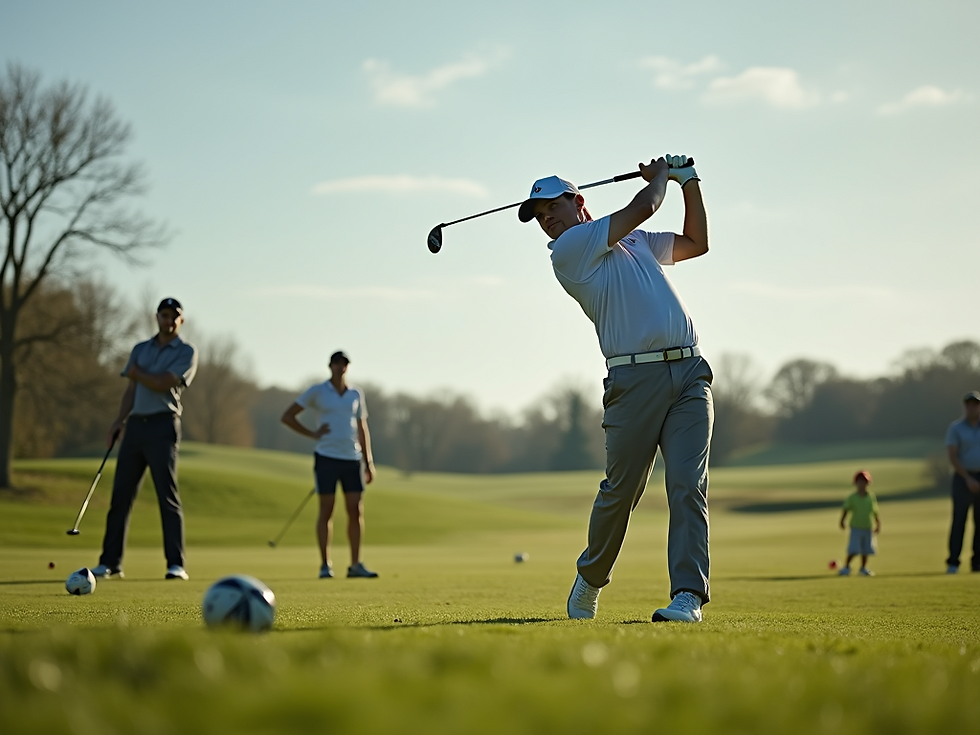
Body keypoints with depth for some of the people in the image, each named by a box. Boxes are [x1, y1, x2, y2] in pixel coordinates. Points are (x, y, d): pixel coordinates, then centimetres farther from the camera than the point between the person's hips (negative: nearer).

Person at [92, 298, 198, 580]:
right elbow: (131, 389, 16)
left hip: (163, 427, -5)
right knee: (121, 495, 4)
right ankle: (110, 562, 9)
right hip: (135, 425, 5)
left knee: (168, 496, -9)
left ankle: (176, 565, -7)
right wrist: (120, 419, 3)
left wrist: (135, 372, 4)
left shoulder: (187, 352, 1)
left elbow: (162, 384, -11)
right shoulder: (140, 349, 19)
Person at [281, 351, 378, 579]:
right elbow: (287, 416, 3)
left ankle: (356, 565, 5)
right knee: (326, 511, -2)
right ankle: (325, 566, 4)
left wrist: (369, 463, 13)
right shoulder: (317, 391, 1)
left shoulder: (356, 394, 12)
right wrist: (312, 433, -5)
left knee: (356, 511, -1)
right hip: (326, 457, -3)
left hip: (352, 458, 3)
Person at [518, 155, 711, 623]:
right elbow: (642, 208, 0)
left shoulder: (636, 242, 25)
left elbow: (696, 243, 35)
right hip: (634, 378, -4)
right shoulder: (568, 249, 2)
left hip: (689, 374, 4)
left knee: (687, 487, -9)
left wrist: (689, 183, 26)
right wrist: (661, 174, 19)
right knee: (620, 489, 0)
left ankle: (688, 595, -13)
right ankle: (590, 578, 24)